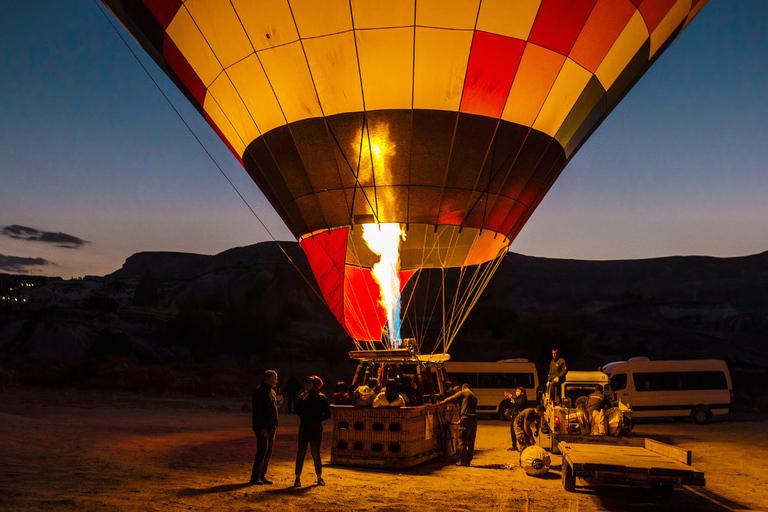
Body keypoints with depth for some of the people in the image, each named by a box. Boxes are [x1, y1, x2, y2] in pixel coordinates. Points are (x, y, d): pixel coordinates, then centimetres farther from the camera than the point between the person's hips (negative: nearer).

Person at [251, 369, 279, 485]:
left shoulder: (272, 392, 16)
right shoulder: (259, 392, -12)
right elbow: (256, 410, -17)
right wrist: (262, 427, -20)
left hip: (271, 427, 9)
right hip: (262, 428, -9)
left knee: (268, 452, 10)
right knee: (262, 451, -9)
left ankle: (262, 475, 18)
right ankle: (255, 476, -1)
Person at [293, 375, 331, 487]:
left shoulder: (321, 398, 0)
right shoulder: (304, 396, 7)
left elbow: (327, 414, 2)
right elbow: (298, 412, 0)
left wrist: (316, 421, -7)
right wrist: (301, 401, -12)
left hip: (316, 429, -2)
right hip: (304, 428, 2)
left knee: (315, 454, 0)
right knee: (301, 453, -1)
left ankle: (319, 477, 15)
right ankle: (298, 477, 6)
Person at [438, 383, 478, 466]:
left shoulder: (462, 393, 4)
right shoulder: (474, 396, 24)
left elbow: (450, 399, 5)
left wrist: (441, 403, 20)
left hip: (466, 419, -7)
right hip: (474, 419, 7)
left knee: (462, 441, -3)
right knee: (471, 442, 11)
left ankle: (462, 461, -3)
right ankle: (468, 460, 16)